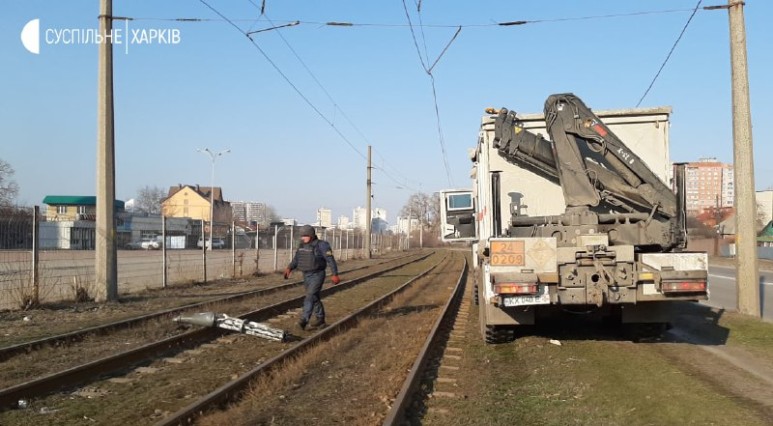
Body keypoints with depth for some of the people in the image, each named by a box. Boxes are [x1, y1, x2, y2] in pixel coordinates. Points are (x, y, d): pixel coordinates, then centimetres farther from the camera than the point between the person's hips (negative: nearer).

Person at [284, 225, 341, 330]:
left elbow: (330, 260, -13)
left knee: (310, 297, -18)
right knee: (315, 298, 14)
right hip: (306, 276, 8)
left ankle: (303, 320, -25)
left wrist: (335, 274, -15)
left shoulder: (321, 245, -13)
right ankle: (320, 320, 25)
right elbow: (296, 259, 9)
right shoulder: (302, 246, 8)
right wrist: (289, 268, -7)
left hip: (317, 276, -8)